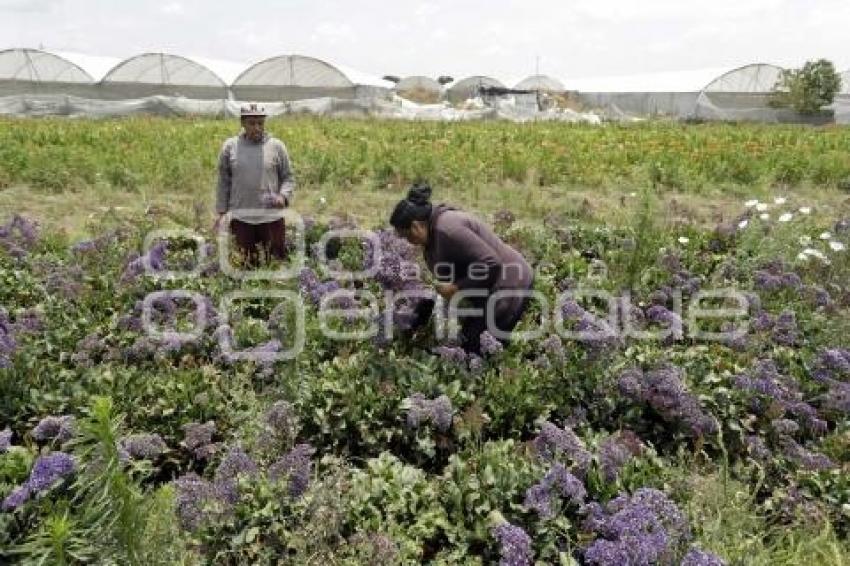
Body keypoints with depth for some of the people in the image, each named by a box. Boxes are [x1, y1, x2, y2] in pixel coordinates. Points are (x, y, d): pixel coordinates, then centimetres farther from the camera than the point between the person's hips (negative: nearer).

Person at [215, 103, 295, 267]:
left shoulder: (277, 146, 2)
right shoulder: (229, 147, 4)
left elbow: (288, 177, 7)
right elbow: (223, 182, 9)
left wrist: (283, 195, -13)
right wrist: (221, 212, 8)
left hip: (271, 217, -1)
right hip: (241, 218, 1)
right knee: (245, 264, 8)